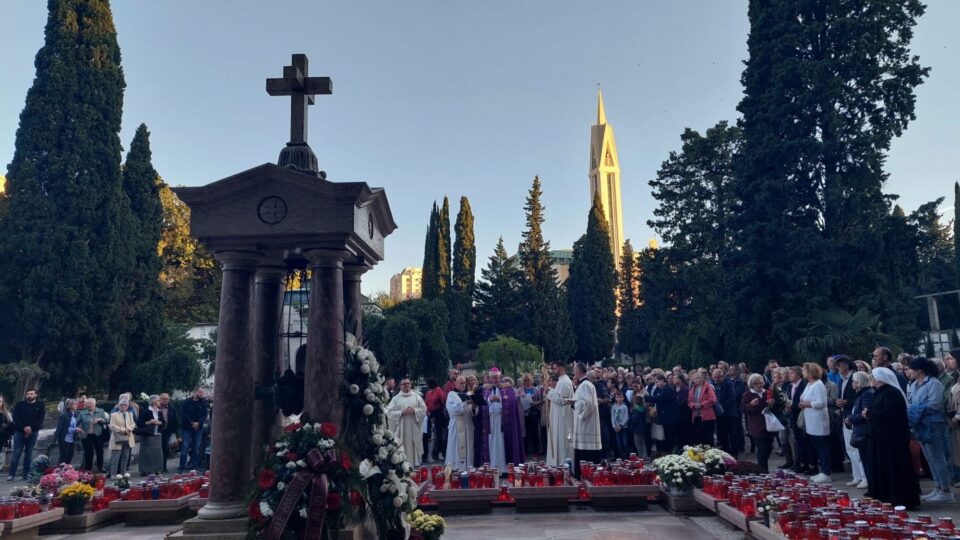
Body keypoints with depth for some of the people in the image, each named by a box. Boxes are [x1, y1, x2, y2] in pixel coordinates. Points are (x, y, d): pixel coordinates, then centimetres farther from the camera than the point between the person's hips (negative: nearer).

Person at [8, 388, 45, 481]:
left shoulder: (40, 405, 4)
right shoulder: (19, 405, 3)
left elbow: (40, 419, -1)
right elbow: (15, 418, -4)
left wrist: (31, 428, -14)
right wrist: (24, 428, -16)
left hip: (33, 432, 0)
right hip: (20, 432, 0)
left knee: (29, 453, 4)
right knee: (16, 453, -4)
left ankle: (27, 474, 8)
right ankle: (11, 474, -1)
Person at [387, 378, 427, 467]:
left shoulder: (417, 396, 9)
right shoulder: (396, 398, 5)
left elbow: (424, 409, 5)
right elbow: (389, 412, -3)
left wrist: (414, 411, -12)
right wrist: (402, 412, -14)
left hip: (414, 428, 1)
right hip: (401, 429, -1)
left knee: (415, 448, 3)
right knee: (402, 449, -4)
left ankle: (416, 464, 12)